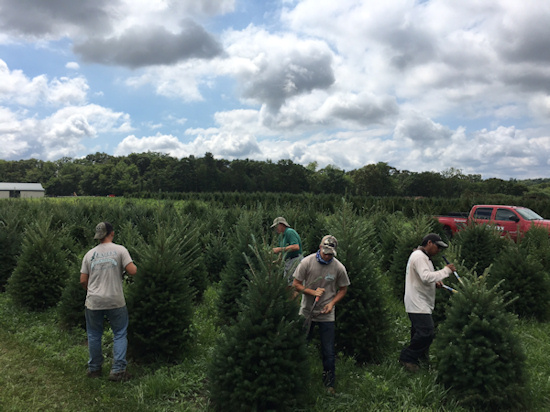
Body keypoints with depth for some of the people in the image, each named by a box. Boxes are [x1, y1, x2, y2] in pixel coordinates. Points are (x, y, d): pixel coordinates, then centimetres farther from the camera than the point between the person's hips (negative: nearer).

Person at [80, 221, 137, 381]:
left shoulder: (89, 254, 4)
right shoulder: (120, 250, -7)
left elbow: (83, 280, 5)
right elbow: (132, 271, -13)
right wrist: (133, 265, 10)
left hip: (93, 302, 3)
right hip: (115, 301, -3)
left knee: (94, 335, 18)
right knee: (120, 334, 10)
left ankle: (94, 369, 29)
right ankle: (118, 370, 7)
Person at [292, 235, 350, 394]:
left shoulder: (338, 267, -8)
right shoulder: (307, 262, -10)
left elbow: (343, 289, 5)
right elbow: (296, 284, -4)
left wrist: (332, 303, -10)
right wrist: (313, 292, -18)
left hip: (327, 315, -1)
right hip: (306, 312, 1)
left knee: (329, 352, 1)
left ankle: (329, 383, 19)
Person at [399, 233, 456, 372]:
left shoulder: (423, 256, 20)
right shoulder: (419, 256, -16)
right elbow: (426, 277, -28)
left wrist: (435, 283, 8)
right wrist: (446, 270, -20)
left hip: (421, 303, 11)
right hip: (418, 304, -11)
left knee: (420, 332, 18)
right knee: (426, 333, -14)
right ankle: (407, 358, -3)